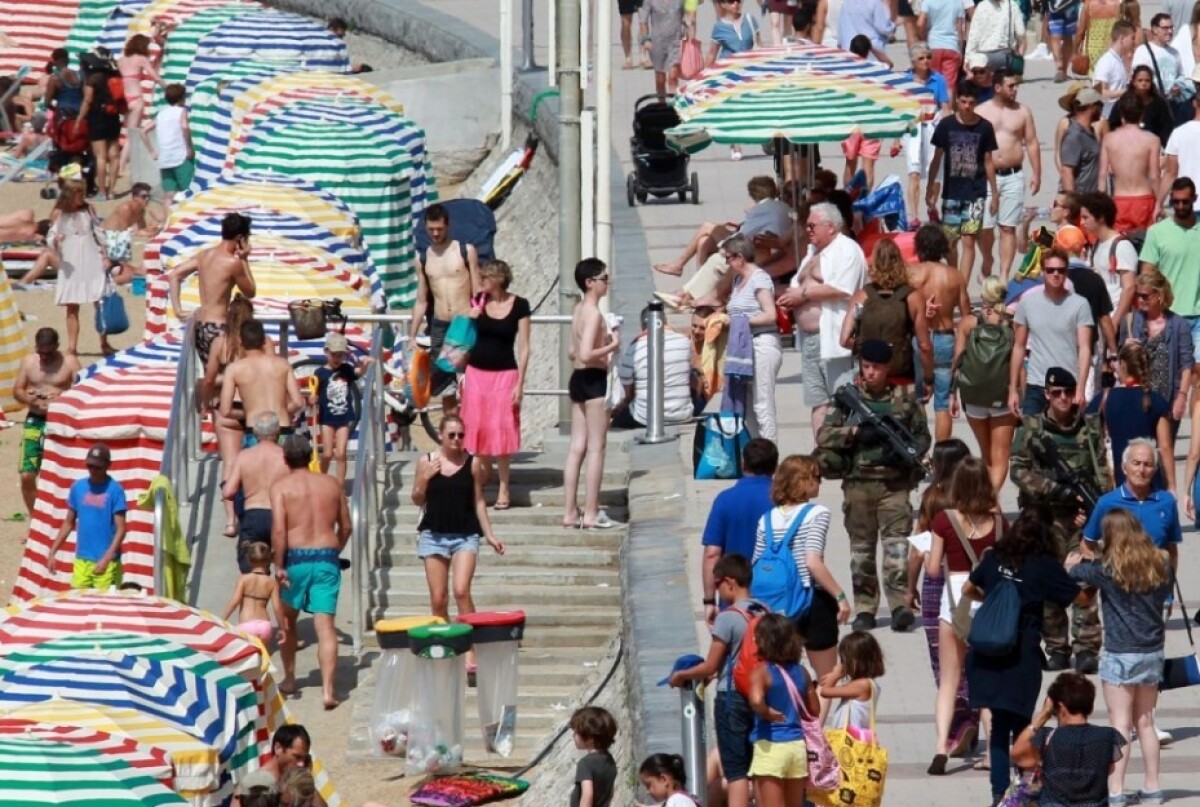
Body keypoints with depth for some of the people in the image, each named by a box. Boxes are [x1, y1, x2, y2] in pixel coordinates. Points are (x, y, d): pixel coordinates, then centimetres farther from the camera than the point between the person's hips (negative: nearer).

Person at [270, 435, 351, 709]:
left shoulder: (281, 486, -3)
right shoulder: (331, 484, 8)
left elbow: (279, 530, -13)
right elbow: (345, 526, 13)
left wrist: (279, 565, -10)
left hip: (296, 557, -2)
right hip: (327, 558, 2)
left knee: (287, 620, 20)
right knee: (325, 626, -2)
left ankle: (289, 679, 30)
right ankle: (328, 690, -12)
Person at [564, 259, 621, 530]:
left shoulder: (578, 310, 12)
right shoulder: (594, 313, -16)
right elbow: (586, 354, -25)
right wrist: (612, 347, -13)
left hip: (577, 378, 9)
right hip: (594, 379, -9)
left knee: (577, 447, 10)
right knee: (596, 448, -4)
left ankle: (571, 513, 12)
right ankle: (591, 514, -3)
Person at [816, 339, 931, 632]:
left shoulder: (904, 400, 5)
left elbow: (922, 436, 10)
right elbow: (823, 435, 1)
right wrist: (855, 432, -15)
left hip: (895, 483, -2)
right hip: (858, 482, 2)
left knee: (897, 542, -11)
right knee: (861, 546, 7)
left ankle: (900, 604, -16)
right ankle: (864, 608, 13)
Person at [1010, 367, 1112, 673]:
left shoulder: (1091, 427, 7)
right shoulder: (1031, 429, 4)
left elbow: (1102, 472, 5)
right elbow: (1019, 471, -3)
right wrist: (1057, 490, -13)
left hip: (1082, 515, 0)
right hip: (1044, 515, 0)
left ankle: (1087, 649, -9)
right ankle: (1056, 648, 11)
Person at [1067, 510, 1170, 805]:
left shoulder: (1108, 568, -13)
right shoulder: (1159, 565, 1)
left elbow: (1074, 572, 1)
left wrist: (1073, 564, 24)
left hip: (1121, 654, -5)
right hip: (1153, 653, 5)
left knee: (1120, 724, -3)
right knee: (1145, 722, 15)